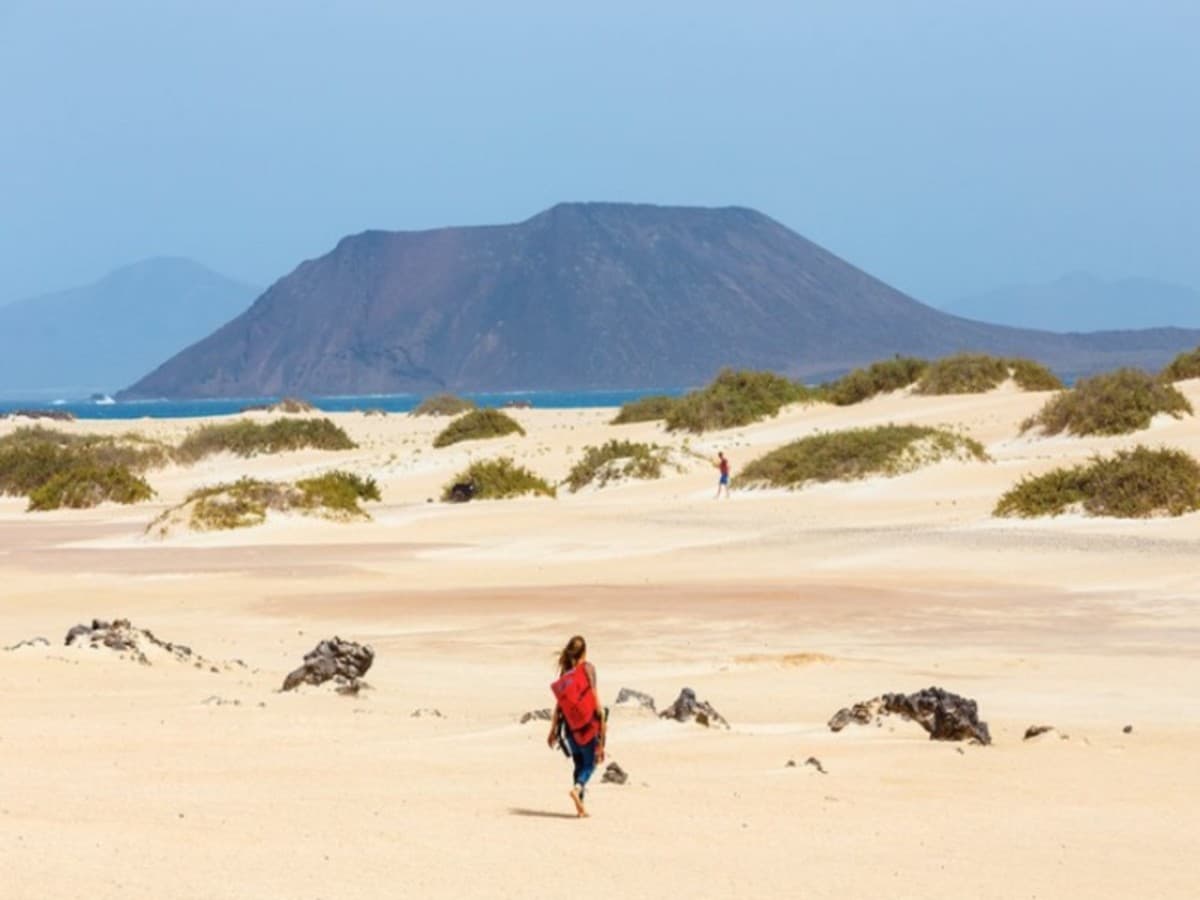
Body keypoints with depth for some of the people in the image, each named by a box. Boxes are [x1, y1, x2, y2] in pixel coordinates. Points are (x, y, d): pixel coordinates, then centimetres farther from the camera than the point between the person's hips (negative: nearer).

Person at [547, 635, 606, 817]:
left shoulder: (564, 671, 4)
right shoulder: (587, 668, -8)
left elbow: (559, 702, 4)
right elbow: (594, 694, -10)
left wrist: (553, 729, 8)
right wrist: (602, 720, -4)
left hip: (570, 725, 4)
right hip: (587, 724, -4)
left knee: (579, 764, 16)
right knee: (590, 763, 5)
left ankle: (580, 807, 12)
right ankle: (577, 788, -23)